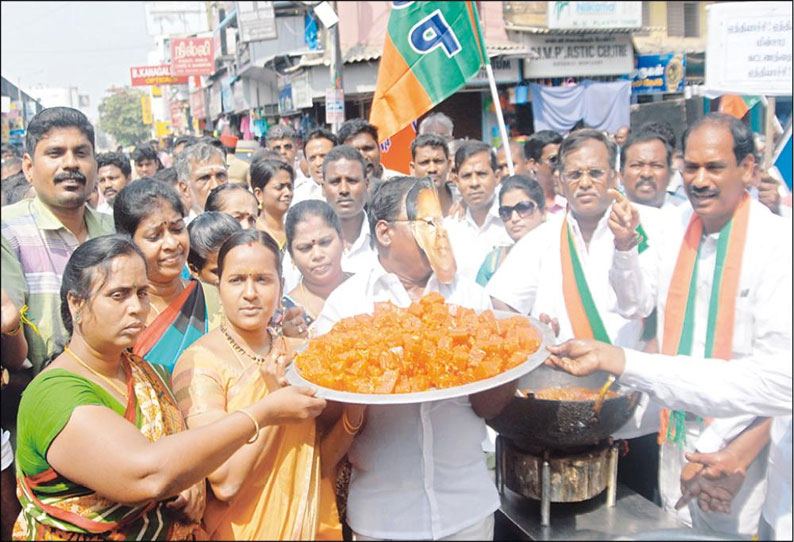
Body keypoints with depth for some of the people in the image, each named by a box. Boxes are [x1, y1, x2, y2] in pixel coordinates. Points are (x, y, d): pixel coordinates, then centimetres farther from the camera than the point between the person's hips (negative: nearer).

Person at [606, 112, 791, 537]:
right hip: (676, 423, 5)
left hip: (735, 436, -4)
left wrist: (725, 447, -17)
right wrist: (625, 248, -11)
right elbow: (637, 306, 5)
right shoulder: (674, 224, 1)